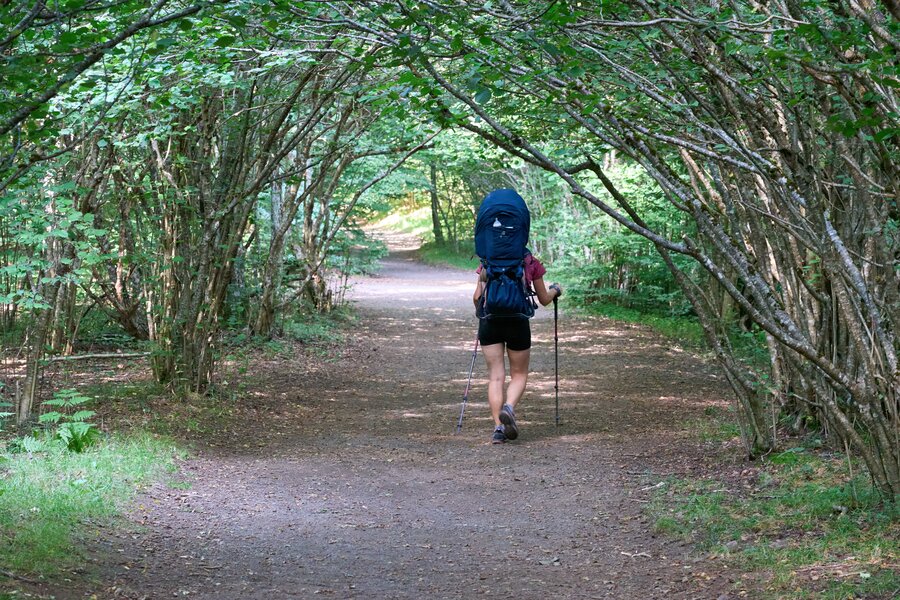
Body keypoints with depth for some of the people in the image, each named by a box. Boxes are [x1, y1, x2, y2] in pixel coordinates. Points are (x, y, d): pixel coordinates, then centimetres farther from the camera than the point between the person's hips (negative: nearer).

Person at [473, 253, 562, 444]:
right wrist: (555, 291, 40)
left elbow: (477, 297, 9)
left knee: (495, 376, 6)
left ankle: (498, 428, -4)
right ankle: (509, 408, -16)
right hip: (517, 320, -1)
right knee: (519, 374, 13)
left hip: (489, 321, 1)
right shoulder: (531, 262, 11)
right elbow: (544, 300, 18)